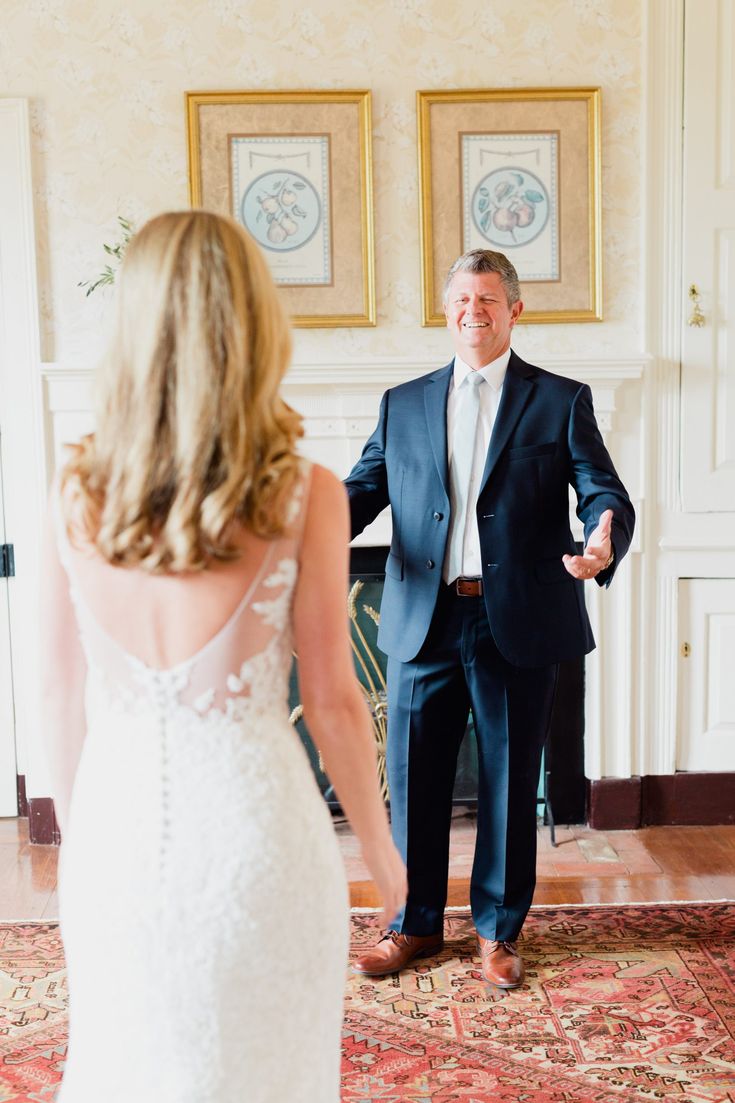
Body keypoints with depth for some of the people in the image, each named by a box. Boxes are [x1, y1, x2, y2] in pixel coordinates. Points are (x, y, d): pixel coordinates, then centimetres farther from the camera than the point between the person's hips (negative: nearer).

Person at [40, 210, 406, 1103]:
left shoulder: (77, 497, -7)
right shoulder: (304, 498, -15)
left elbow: (62, 696, 1)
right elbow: (333, 703, -9)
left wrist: (77, 838, 16)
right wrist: (382, 852, 6)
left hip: (120, 835, 3)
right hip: (250, 834, -2)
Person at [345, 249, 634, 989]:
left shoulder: (561, 401, 5)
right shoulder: (403, 405, 12)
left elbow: (604, 493, -3)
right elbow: (362, 488, 8)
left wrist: (603, 544, -26)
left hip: (518, 624, -1)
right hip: (424, 623, 2)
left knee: (509, 782, 9)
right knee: (413, 781, 9)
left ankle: (497, 929, 28)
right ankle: (416, 923, 29)